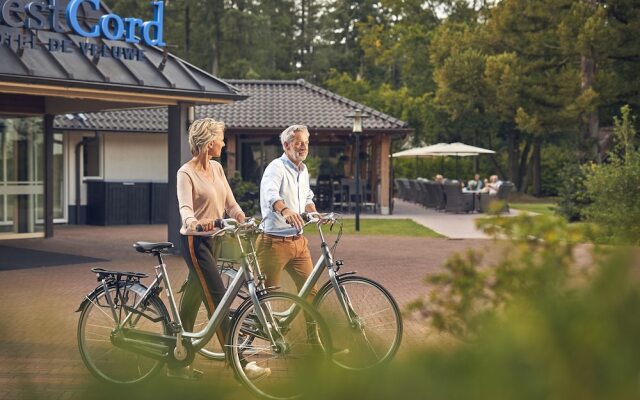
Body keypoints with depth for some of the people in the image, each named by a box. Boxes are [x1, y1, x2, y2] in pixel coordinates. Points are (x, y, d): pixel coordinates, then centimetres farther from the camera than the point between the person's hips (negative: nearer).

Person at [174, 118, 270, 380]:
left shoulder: (216, 168, 10)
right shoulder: (186, 173, -14)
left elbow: (230, 203, 7)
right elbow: (185, 207, -29)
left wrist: (241, 218, -12)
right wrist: (194, 222, -50)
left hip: (212, 239, 8)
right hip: (195, 241, -8)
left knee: (192, 301, 12)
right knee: (218, 300, -11)